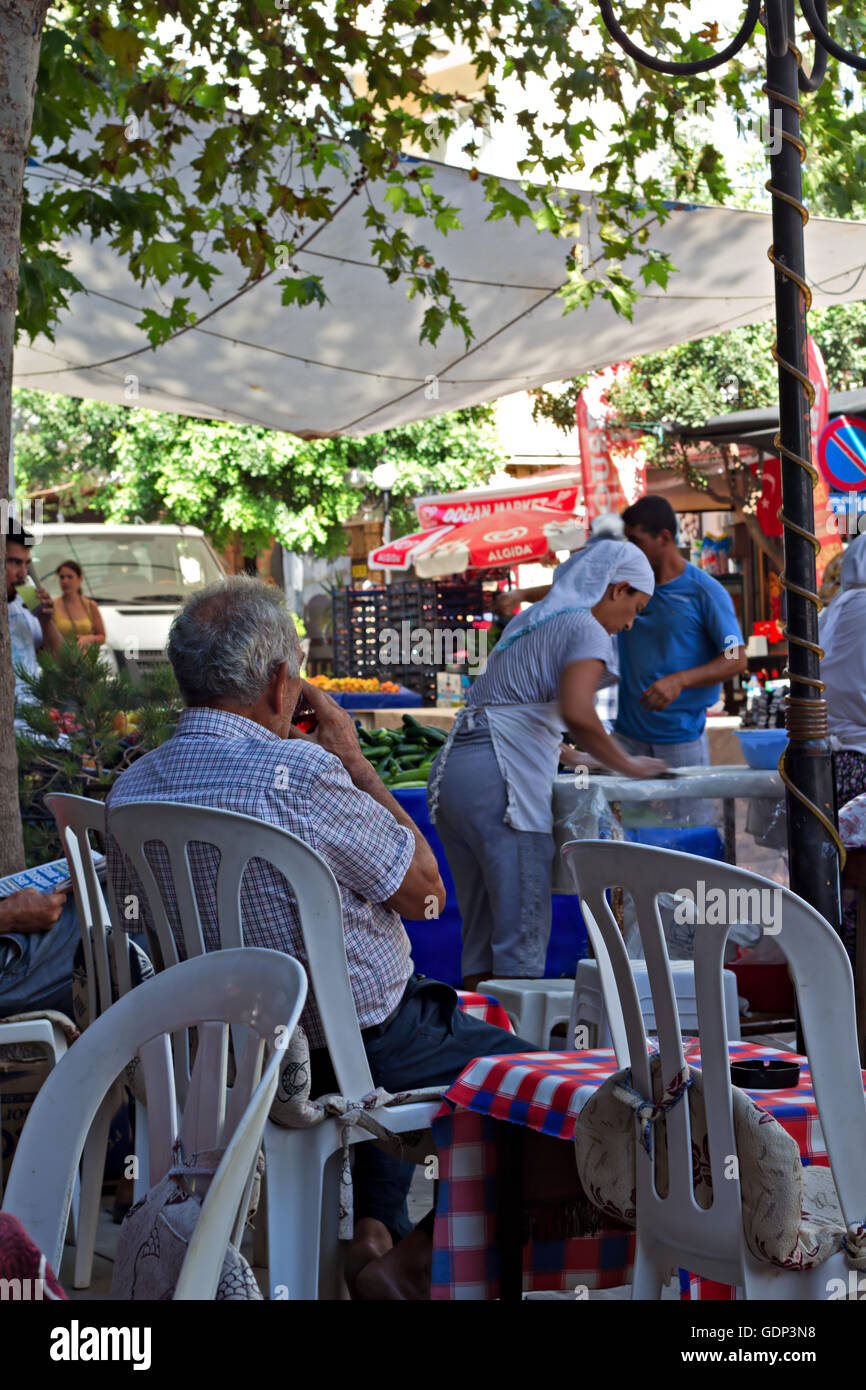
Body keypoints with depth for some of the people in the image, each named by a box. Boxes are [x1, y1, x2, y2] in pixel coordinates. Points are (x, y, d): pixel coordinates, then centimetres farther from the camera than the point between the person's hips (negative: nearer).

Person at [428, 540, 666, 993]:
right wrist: (627, 765, -7)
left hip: (451, 770, 8)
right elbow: (576, 714, -19)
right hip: (500, 783, -8)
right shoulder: (587, 629, -2)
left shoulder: (528, 619, 24)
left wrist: (560, 753, 31)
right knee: (522, 931, -5)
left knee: (478, 931, 12)